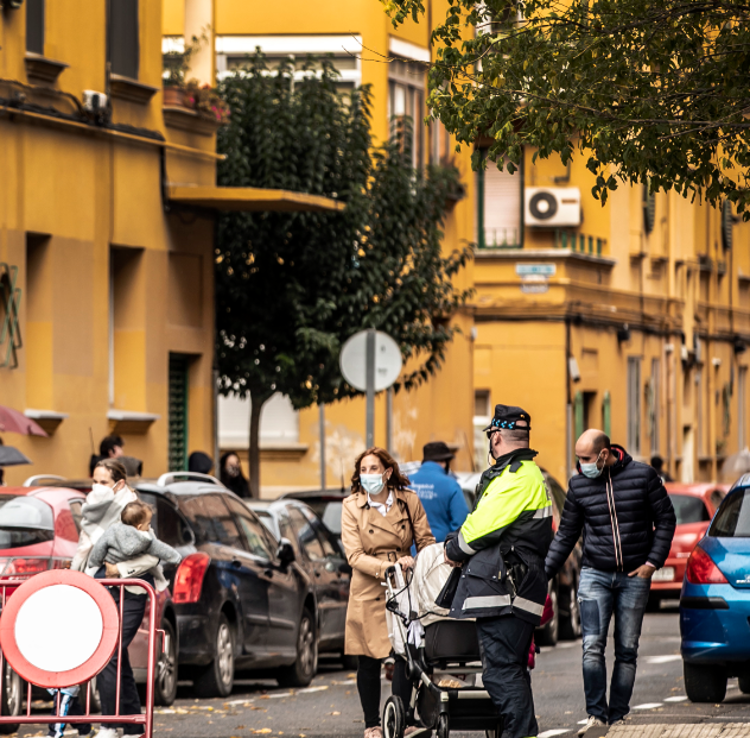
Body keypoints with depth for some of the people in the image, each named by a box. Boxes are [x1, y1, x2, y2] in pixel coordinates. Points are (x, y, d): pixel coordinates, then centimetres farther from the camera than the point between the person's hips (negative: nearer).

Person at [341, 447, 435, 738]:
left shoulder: (409, 502, 3)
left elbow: (426, 543, 6)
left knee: (405, 654, -10)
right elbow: (355, 556, -8)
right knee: (369, 661, 4)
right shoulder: (352, 507, -1)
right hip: (368, 592, -1)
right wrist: (389, 567, -21)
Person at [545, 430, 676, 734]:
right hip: (595, 574, 1)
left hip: (635, 576, -1)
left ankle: (618, 717, 7)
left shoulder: (642, 475, -4)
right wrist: (544, 573, 2)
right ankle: (596, 715, -13)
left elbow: (665, 519, 3)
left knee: (627, 650, 2)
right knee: (592, 646, -13)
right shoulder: (578, 484, 2)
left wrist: (652, 562, -5)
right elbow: (565, 535, 9)